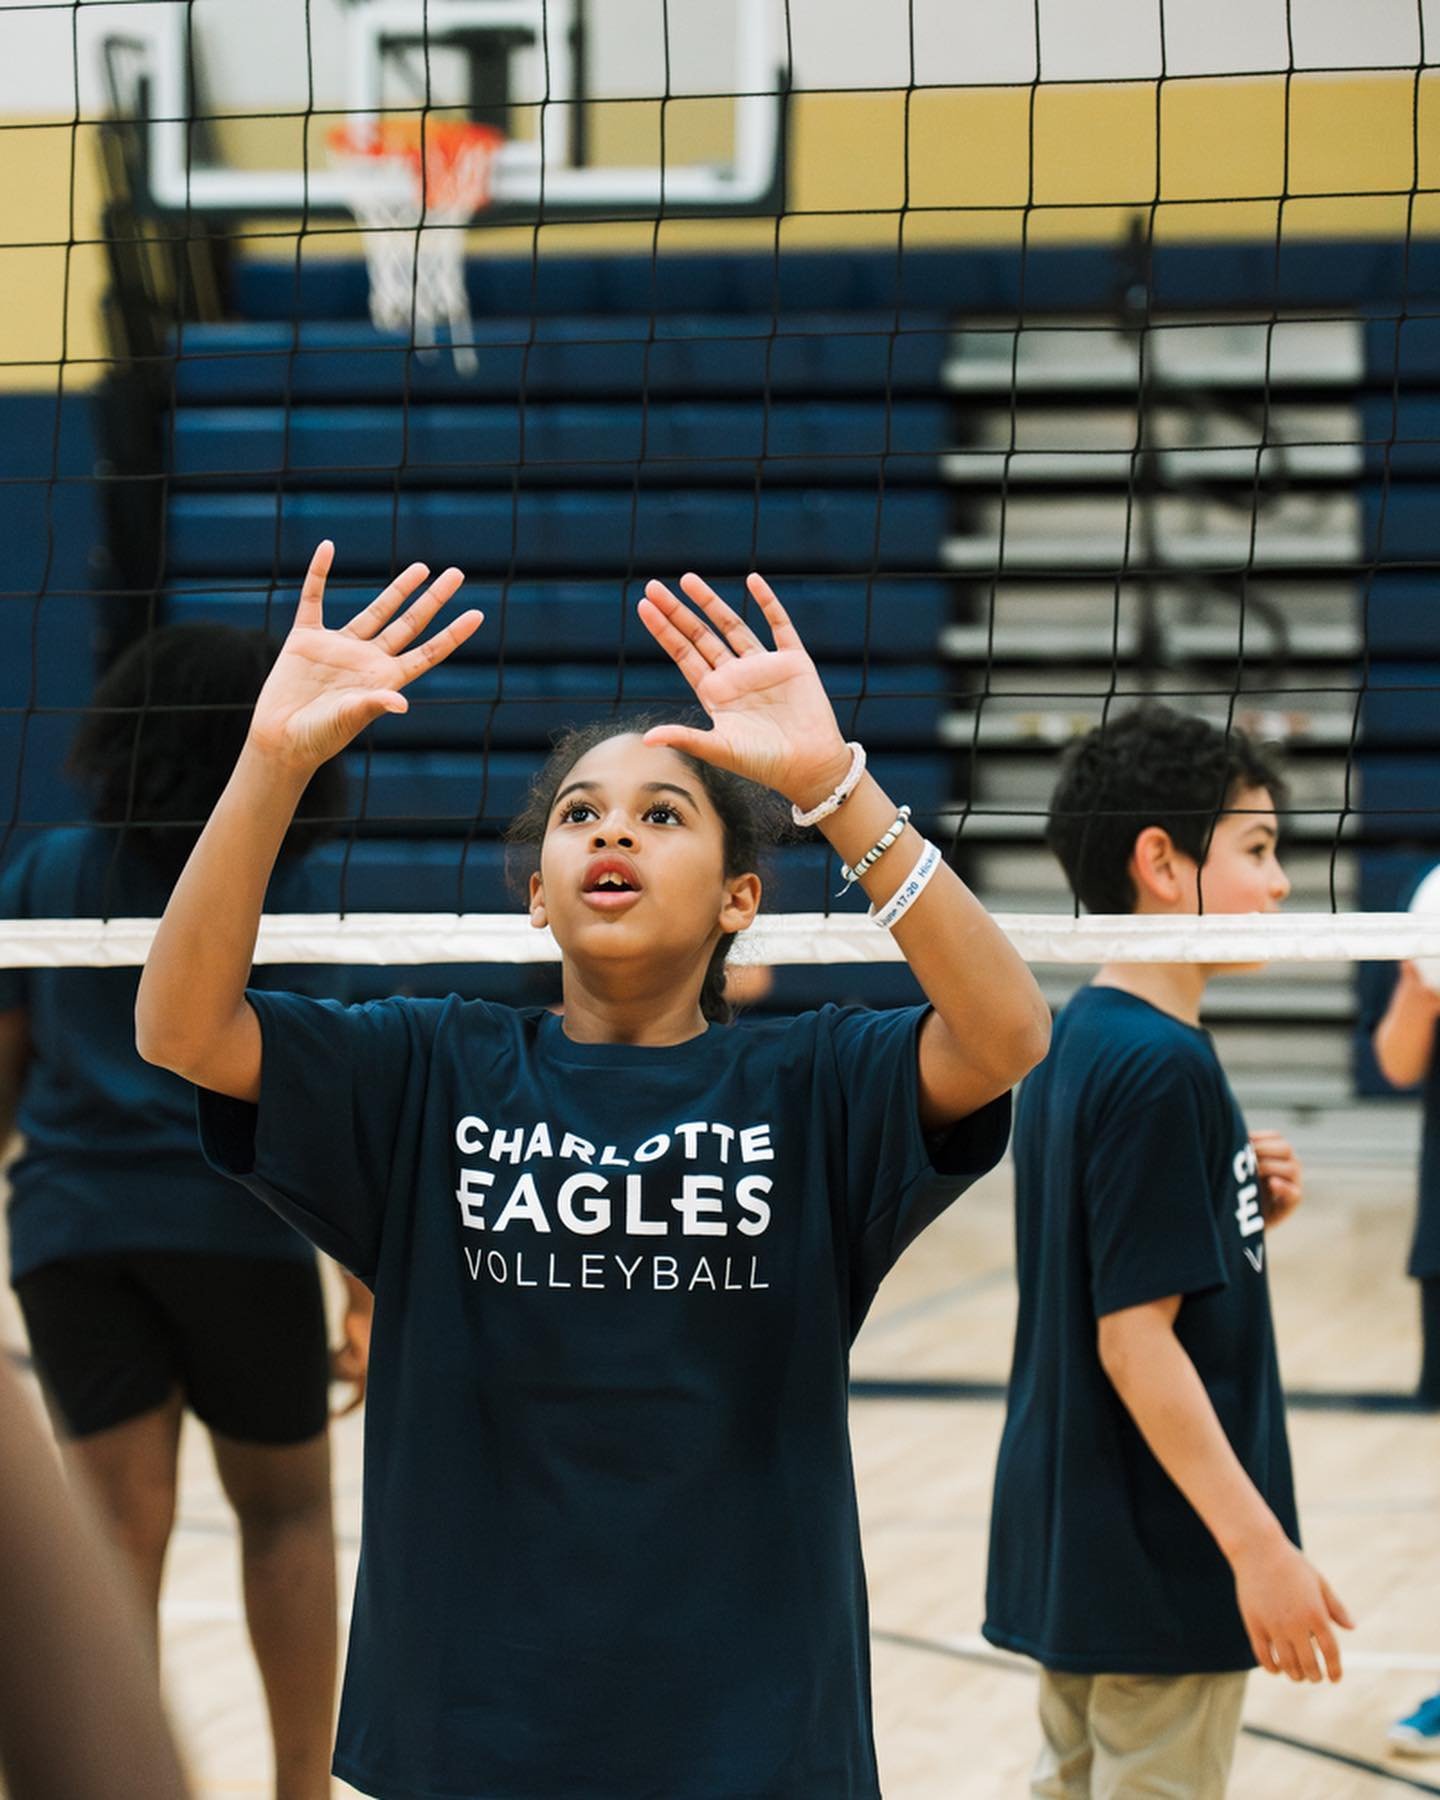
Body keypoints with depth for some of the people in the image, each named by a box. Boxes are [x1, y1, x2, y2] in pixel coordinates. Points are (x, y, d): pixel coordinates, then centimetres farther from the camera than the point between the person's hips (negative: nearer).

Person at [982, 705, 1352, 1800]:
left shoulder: (1076, 1044, 9)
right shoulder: (1163, 1067, -19)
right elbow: (1135, 1338, -22)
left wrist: (1243, 1212, 3)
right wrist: (1260, 1546, -21)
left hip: (1070, 1543, 9)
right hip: (1162, 1563, -9)